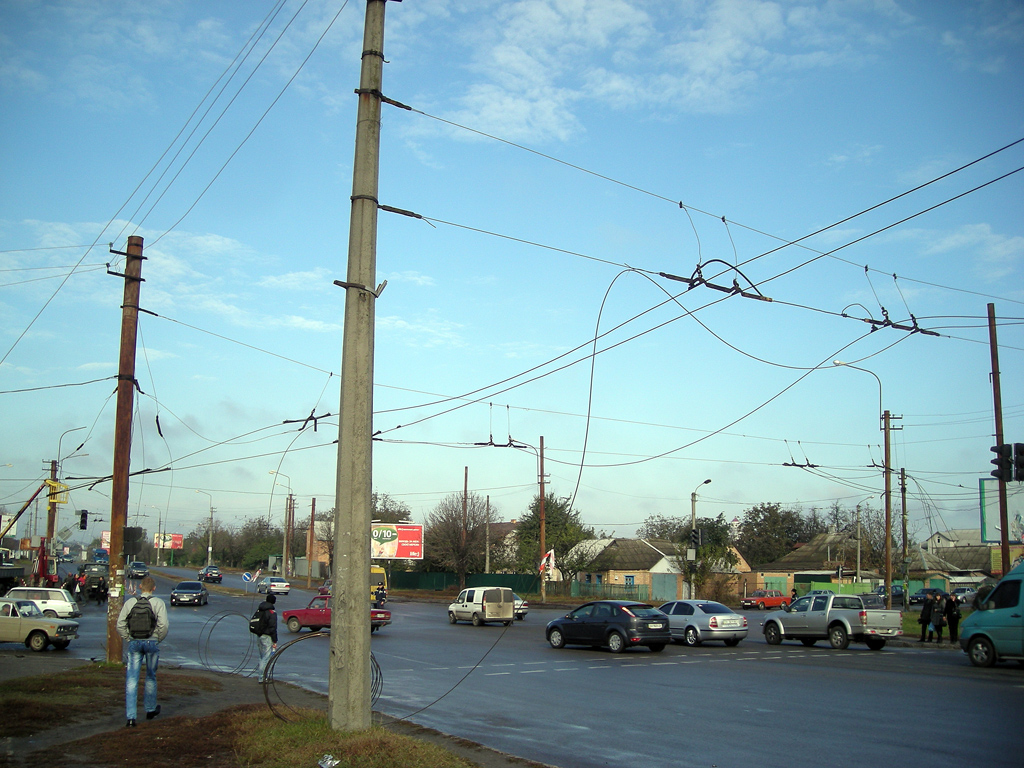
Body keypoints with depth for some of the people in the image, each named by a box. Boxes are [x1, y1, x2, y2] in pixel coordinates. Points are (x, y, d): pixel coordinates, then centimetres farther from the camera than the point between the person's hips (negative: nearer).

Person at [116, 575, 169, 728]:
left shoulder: (130, 602, 3)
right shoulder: (158, 603, -3)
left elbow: (120, 625, 0)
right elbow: (164, 625, -11)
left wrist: (128, 639, 10)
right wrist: (158, 640, 4)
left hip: (133, 643, 1)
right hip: (151, 643, -1)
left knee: (131, 680, 1)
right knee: (151, 677, 17)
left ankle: (131, 717, -7)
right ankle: (150, 710, 32)